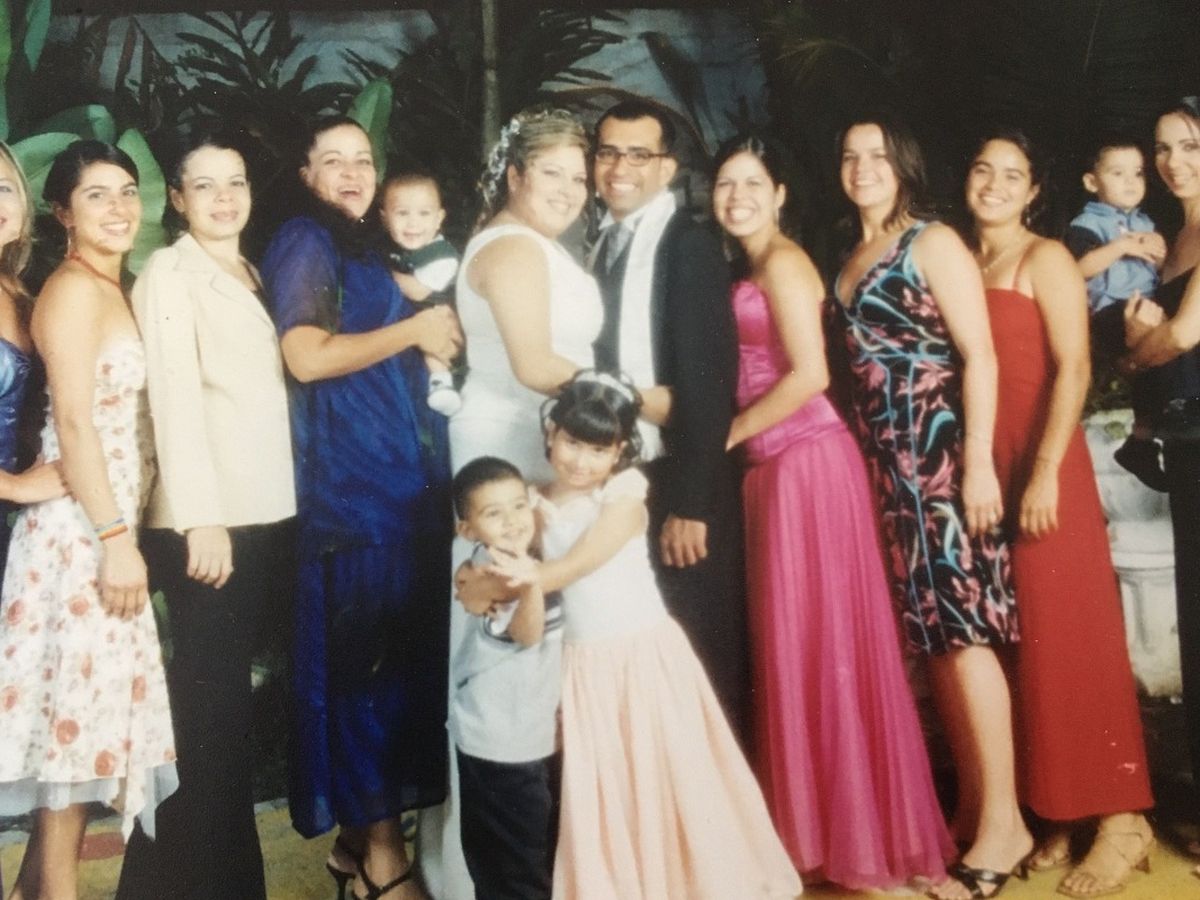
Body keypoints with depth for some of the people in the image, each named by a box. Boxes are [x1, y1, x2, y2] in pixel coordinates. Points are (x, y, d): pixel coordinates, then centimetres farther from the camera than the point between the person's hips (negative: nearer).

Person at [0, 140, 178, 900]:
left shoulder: (112, 289, 15)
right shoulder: (75, 290, -13)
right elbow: (74, 424, -19)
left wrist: (125, 534, 15)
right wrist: (115, 539, -21)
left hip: (110, 522, 9)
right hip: (82, 529, -9)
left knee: (91, 702, 13)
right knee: (78, 701, -3)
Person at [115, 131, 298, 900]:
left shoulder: (254, 274, 19)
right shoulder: (169, 272, -3)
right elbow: (176, 396, -12)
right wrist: (201, 518, -20)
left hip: (275, 514, 7)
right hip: (211, 522, -7)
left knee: (239, 697, 13)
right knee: (210, 706, -3)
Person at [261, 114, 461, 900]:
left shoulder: (362, 247, 21)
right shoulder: (304, 244, -4)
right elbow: (307, 357, -17)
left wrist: (433, 341, 12)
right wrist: (414, 330, -11)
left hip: (402, 473, 9)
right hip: (350, 477, -8)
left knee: (402, 645, 8)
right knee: (362, 650, -6)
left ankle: (366, 830, 18)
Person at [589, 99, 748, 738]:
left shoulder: (690, 247, -11)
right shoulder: (599, 243, 11)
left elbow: (708, 384, -16)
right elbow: (596, 362, 10)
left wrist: (689, 505, -20)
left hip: (676, 491, -6)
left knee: (696, 670, 5)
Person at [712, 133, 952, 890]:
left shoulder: (783, 262, -8)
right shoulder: (752, 271, 19)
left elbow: (810, 375, -18)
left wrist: (725, 437, -11)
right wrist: (737, 443, 4)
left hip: (805, 461, -9)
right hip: (771, 466, 9)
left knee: (821, 640, -3)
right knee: (792, 642, 12)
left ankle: (854, 833, 8)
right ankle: (818, 822, 22)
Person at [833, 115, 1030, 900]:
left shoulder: (934, 242, -3)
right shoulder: (850, 261, 17)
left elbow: (979, 355, -10)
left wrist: (980, 460, -18)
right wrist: (866, 458, 9)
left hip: (941, 451, -7)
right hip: (887, 460, 7)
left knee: (962, 628, -9)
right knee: (931, 633, 9)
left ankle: (1004, 822, -3)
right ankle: (972, 805, 18)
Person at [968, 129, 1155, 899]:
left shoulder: (1045, 258, -1)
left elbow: (1073, 369, -11)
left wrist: (1046, 471, -19)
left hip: (1040, 464, -6)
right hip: (982, 469, 6)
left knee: (1068, 634, -5)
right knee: (1019, 643, 7)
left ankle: (1122, 818, 4)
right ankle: (1055, 814, 15)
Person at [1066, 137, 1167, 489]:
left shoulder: (1145, 222, 23)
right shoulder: (1088, 223, 1)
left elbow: (1164, 270, 25)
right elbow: (1080, 268, -17)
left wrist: (1160, 253, 3)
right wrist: (1122, 246, -18)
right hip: (1111, 311, -8)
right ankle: (1142, 440, -17)